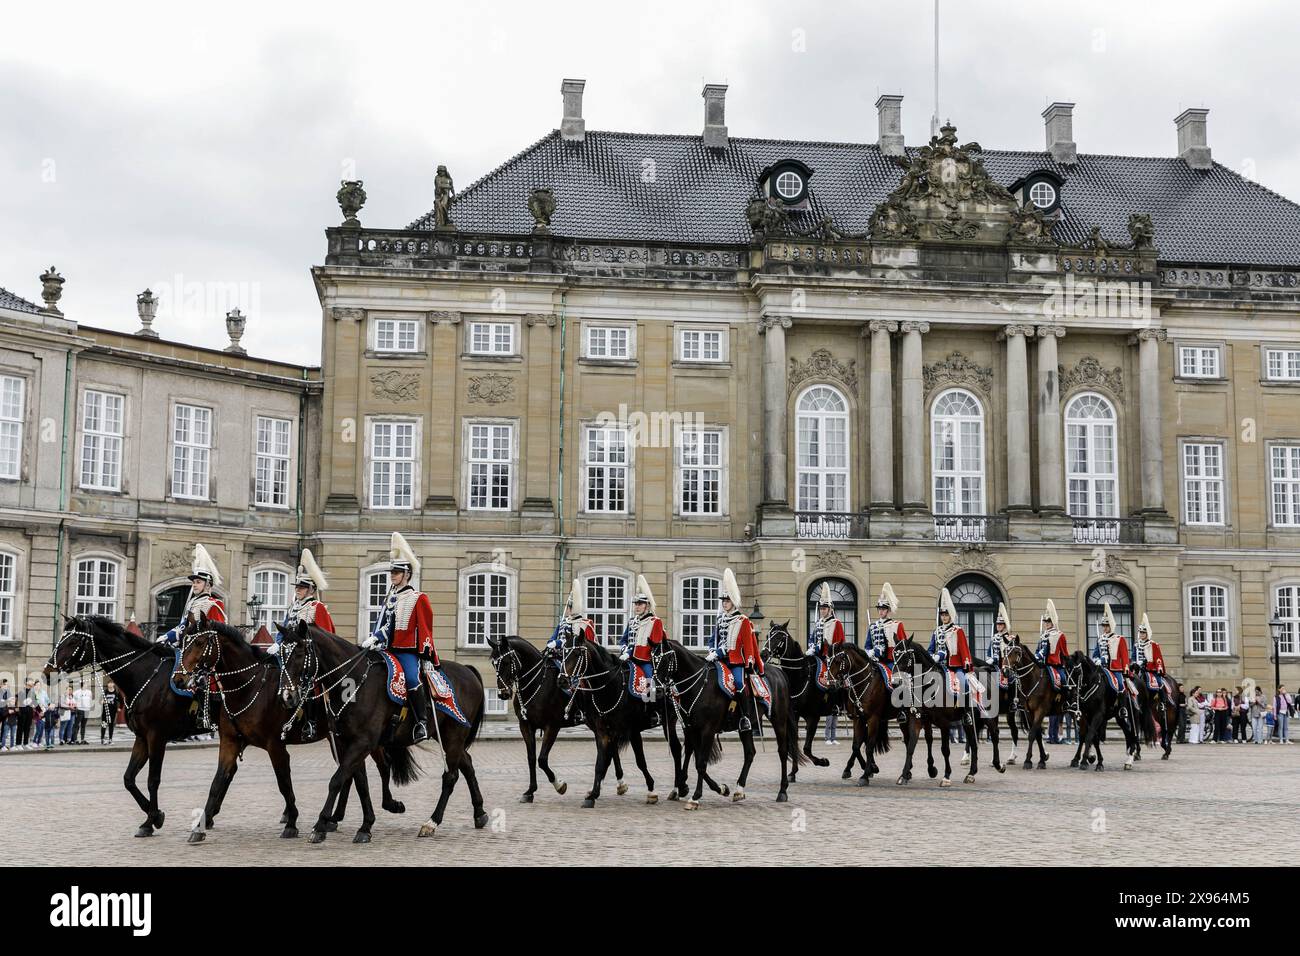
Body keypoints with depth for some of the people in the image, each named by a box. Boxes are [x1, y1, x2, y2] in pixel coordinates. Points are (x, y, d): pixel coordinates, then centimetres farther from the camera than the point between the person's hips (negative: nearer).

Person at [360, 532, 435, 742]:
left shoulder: (418, 599, 1)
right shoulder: (390, 598, 20)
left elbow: (425, 630, -3)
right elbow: (382, 624, 21)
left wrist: (426, 654, -9)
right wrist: (373, 640, 5)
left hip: (407, 651, -8)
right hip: (388, 650, 8)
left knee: (412, 679, -29)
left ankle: (422, 723, -27)